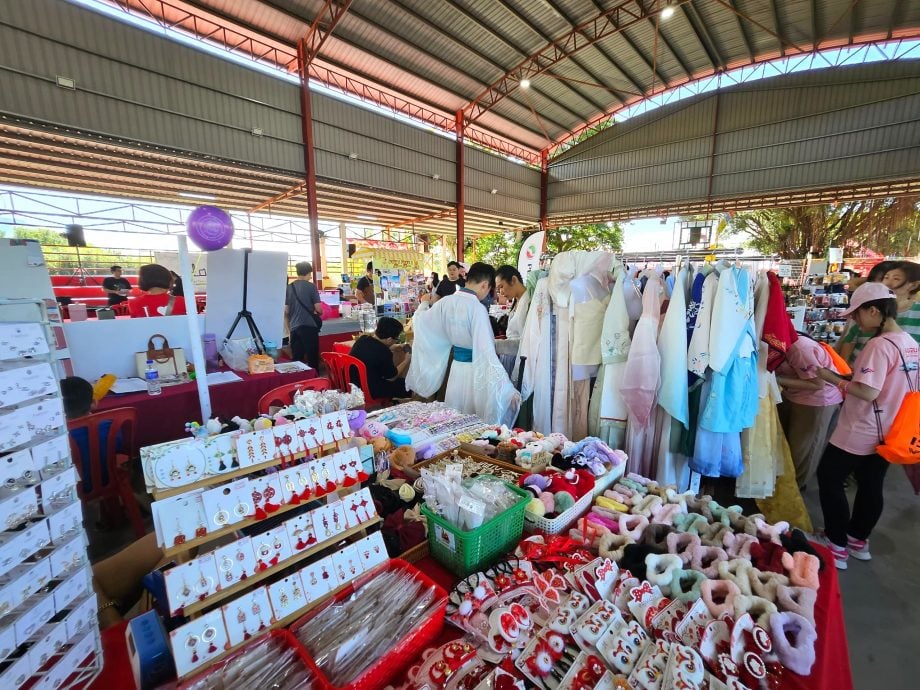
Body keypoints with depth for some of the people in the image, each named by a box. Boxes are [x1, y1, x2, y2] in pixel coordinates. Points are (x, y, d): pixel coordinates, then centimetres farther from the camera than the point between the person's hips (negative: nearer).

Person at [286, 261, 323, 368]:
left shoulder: (289, 287, 5)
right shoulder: (311, 286, -7)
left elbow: (286, 311, 7)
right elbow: (318, 308, -9)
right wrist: (319, 313, 13)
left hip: (294, 327, 4)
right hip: (309, 326, -4)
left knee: (296, 359, 9)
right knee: (312, 358, 4)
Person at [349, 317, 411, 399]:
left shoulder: (362, 339, -4)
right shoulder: (384, 353, -26)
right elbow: (392, 377, -9)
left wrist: (391, 348, 15)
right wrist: (407, 361, 2)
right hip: (369, 391, -9)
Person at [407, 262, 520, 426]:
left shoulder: (446, 302, -2)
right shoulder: (477, 309, -22)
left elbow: (419, 322, 15)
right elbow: (487, 352, -29)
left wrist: (424, 303, 36)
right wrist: (507, 389, -29)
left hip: (456, 366, 6)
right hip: (474, 370, -6)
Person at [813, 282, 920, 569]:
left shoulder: (879, 345, -23)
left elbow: (868, 392, -27)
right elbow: (893, 385, 13)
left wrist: (834, 379, -16)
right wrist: (850, 376, 11)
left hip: (859, 433, -9)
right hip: (887, 433, 9)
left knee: (829, 479, 5)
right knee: (871, 486, 19)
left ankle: (837, 546, 14)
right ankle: (858, 540, 34)